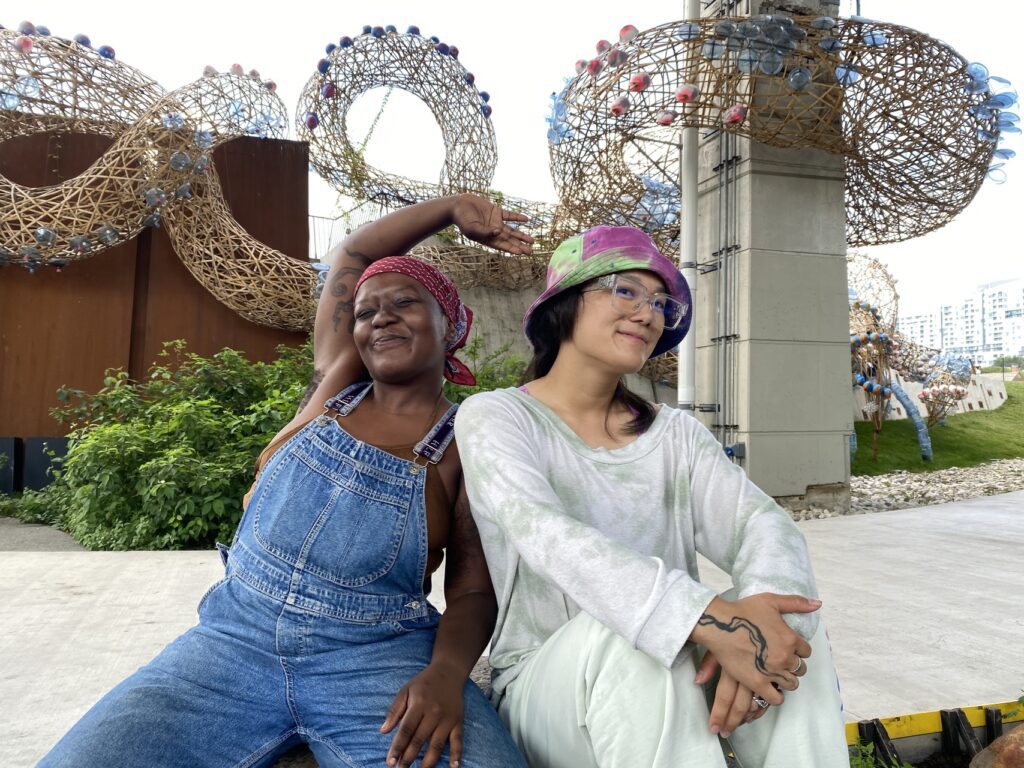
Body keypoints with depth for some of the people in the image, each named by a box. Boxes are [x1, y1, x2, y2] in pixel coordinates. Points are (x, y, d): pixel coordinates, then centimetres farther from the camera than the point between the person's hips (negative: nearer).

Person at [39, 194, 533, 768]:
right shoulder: (337, 382, 8)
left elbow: (474, 590, -3)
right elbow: (353, 255, 15)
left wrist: (446, 671, -23)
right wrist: (455, 206, 13)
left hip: (382, 655, -2)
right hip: (235, 638, 3)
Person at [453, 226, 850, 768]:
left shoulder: (675, 433, 7)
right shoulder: (493, 417, -8)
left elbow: (763, 522, -8)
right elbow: (547, 536, -26)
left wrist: (762, 600, -32)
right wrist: (712, 621, -37)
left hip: (671, 692, 4)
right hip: (544, 691, -3)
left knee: (789, 621, -23)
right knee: (620, 630, -34)